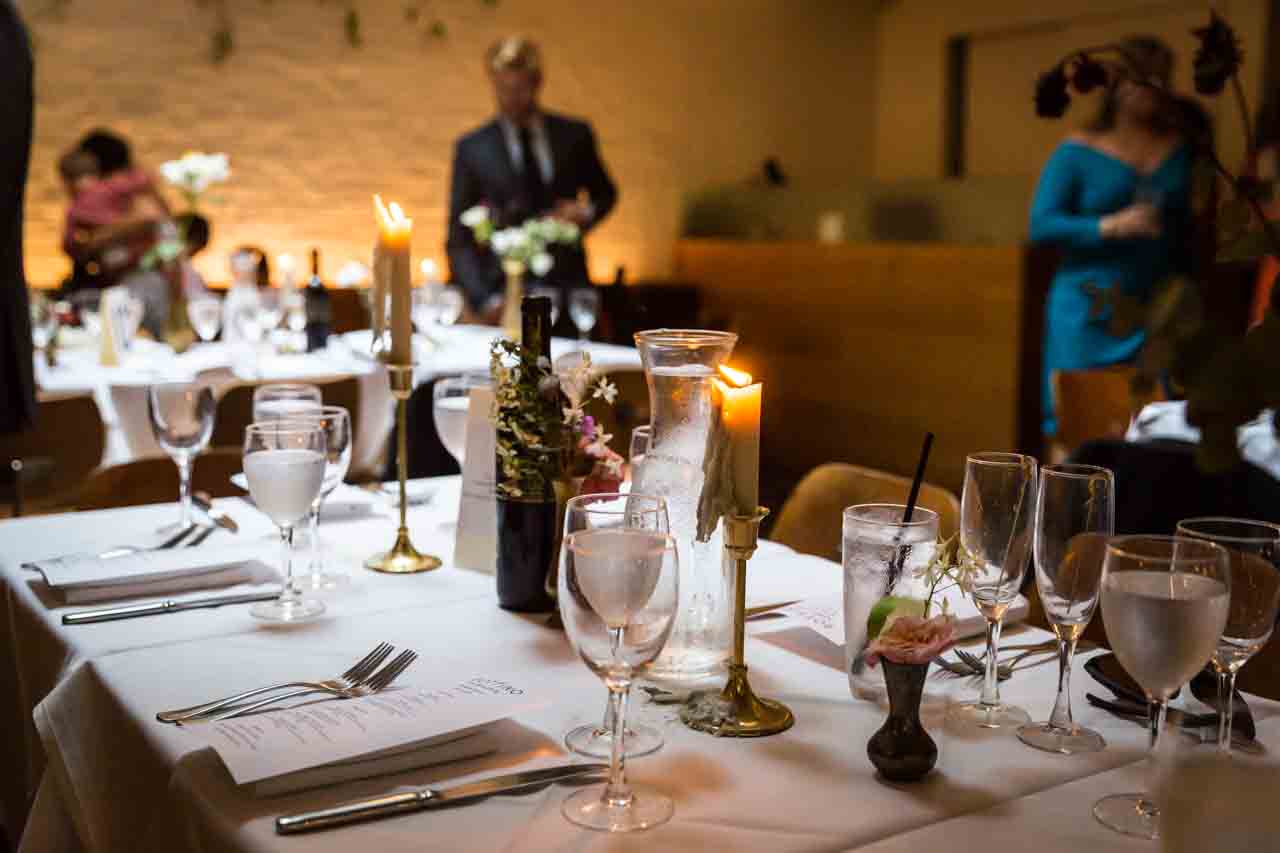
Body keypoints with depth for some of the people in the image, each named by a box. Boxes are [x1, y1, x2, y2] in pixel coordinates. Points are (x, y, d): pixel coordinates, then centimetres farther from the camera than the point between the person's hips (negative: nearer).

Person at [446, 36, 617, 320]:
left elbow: (605, 193, 21)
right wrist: (484, 300, -14)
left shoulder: (574, 135, 4)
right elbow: (459, 240, 0)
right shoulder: (472, 148, 0)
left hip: (568, 288, 2)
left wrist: (587, 213, -3)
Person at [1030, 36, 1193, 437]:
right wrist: (1108, 227, -20)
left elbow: (1191, 229, 13)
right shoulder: (1077, 152, -1)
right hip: (1088, 314, -3)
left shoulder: (1180, 150, 9)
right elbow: (1041, 225, -7)